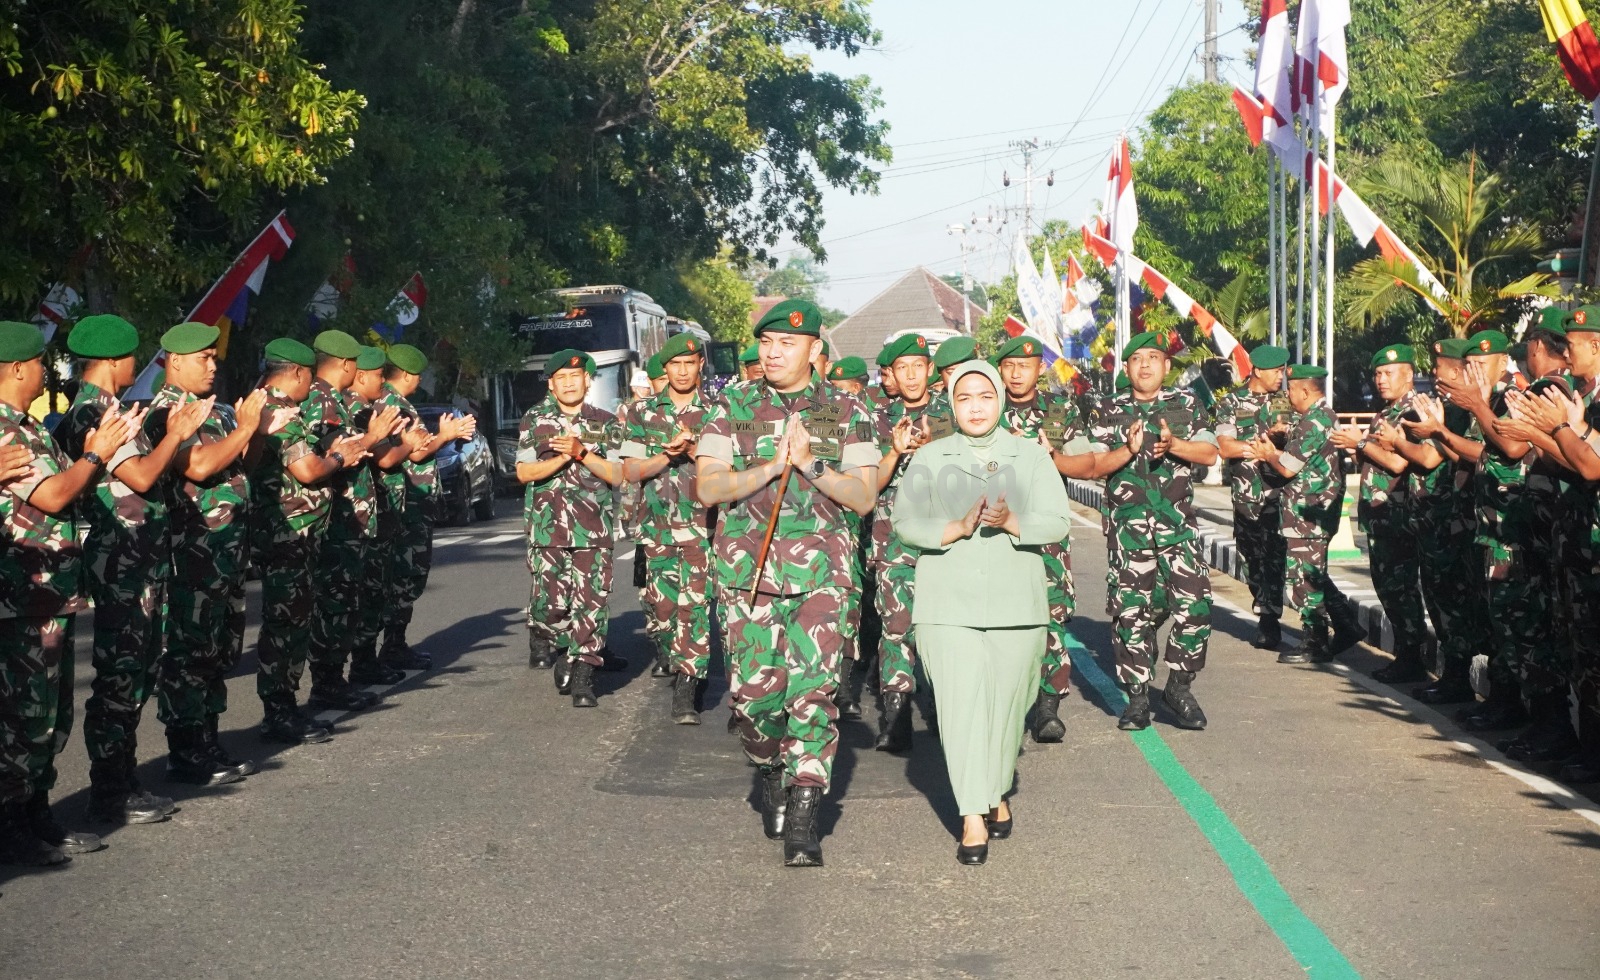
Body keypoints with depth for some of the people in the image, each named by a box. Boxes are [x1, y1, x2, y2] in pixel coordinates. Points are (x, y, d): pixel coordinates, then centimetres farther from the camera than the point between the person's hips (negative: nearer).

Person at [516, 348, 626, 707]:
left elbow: (616, 475, 2)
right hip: (547, 526, 0)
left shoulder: (605, 423, 8)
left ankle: (582, 677, -3)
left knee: (591, 602, -7)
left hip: (594, 528, 0)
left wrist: (582, 453, -11)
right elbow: (524, 472, 2)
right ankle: (542, 636, 27)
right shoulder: (535, 420, 8)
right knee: (551, 600, -4)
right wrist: (562, 458, -11)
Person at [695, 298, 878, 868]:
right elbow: (707, 488, -3)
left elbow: (864, 498, 2)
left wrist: (812, 464, -12)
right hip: (746, 571, 1)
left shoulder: (846, 413, 7)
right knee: (752, 691, -3)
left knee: (812, 690, -10)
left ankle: (802, 820, -5)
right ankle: (771, 770, 28)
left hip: (821, 573, -1)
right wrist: (774, 464, -13)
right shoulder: (733, 410, 7)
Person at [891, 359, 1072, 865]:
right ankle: (973, 818, -8)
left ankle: (998, 794, 31)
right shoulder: (930, 458, 7)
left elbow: (1058, 521, -1)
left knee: (1006, 705, 8)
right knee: (961, 706, -9)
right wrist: (956, 529, -15)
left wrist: (1012, 522, -19)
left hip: (1016, 602, 1)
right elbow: (904, 522, 0)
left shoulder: (1031, 454, 8)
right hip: (948, 603, -1)